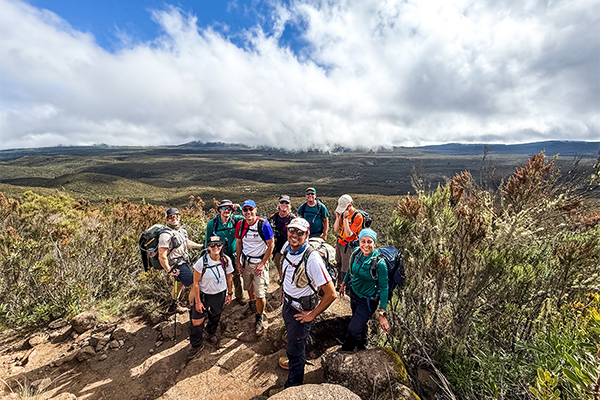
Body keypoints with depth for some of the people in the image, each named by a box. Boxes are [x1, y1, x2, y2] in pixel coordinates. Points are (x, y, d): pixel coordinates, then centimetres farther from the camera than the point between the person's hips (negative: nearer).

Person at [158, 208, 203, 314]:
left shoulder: (182, 230, 3)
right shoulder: (166, 235, -24)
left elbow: (187, 242, 22)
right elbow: (162, 256, -23)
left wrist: (201, 246, 21)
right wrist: (169, 271, -19)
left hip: (184, 261, 9)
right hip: (177, 266, -9)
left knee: (179, 283, 26)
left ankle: (174, 307, 48)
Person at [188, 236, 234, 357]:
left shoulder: (226, 260, -14)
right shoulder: (202, 262, -23)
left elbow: (229, 278, 1)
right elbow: (196, 283, -14)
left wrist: (229, 294, 8)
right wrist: (197, 302, -11)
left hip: (219, 294, 2)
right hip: (203, 294, -2)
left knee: (215, 316, 22)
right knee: (196, 321, 1)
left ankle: (211, 333, 54)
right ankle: (196, 345, 29)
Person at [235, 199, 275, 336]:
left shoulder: (263, 224, -18)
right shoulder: (240, 224, -3)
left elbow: (271, 245, -12)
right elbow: (239, 242, 10)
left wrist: (262, 264, -13)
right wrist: (238, 260, 7)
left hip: (259, 262, -4)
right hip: (245, 262, 5)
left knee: (260, 294, -3)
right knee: (249, 287, 22)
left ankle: (259, 318, 21)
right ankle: (252, 303, 52)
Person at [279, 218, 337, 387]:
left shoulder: (312, 259, -34)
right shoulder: (287, 246, -12)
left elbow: (331, 294, -30)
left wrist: (312, 315, -19)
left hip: (301, 310, -7)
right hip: (287, 303, 7)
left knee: (295, 349, 12)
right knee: (292, 337, 31)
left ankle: (293, 387, 37)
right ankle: (294, 361, 60)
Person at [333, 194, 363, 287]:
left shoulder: (358, 216, -18)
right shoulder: (342, 213, 2)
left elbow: (348, 234, -22)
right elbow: (336, 230, 1)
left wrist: (345, 218, -27)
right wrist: (338, 217, -11)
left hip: (348, 245, -6)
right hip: (339, 242, 7)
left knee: (345, 270, 3)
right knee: (338, 267, 16)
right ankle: (338, 287, 33)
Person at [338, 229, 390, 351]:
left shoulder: (380, 263, -28)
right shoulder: (356, 254, -13)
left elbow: (384, 288, -20)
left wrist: (382, 313, -19)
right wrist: (343, 285, 19)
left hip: (368, 301, -5)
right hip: (354, 294, 5)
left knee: (353, 330, -2)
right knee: (360, 324, 27)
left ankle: (345, 351, 27)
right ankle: (362, 347, 54)